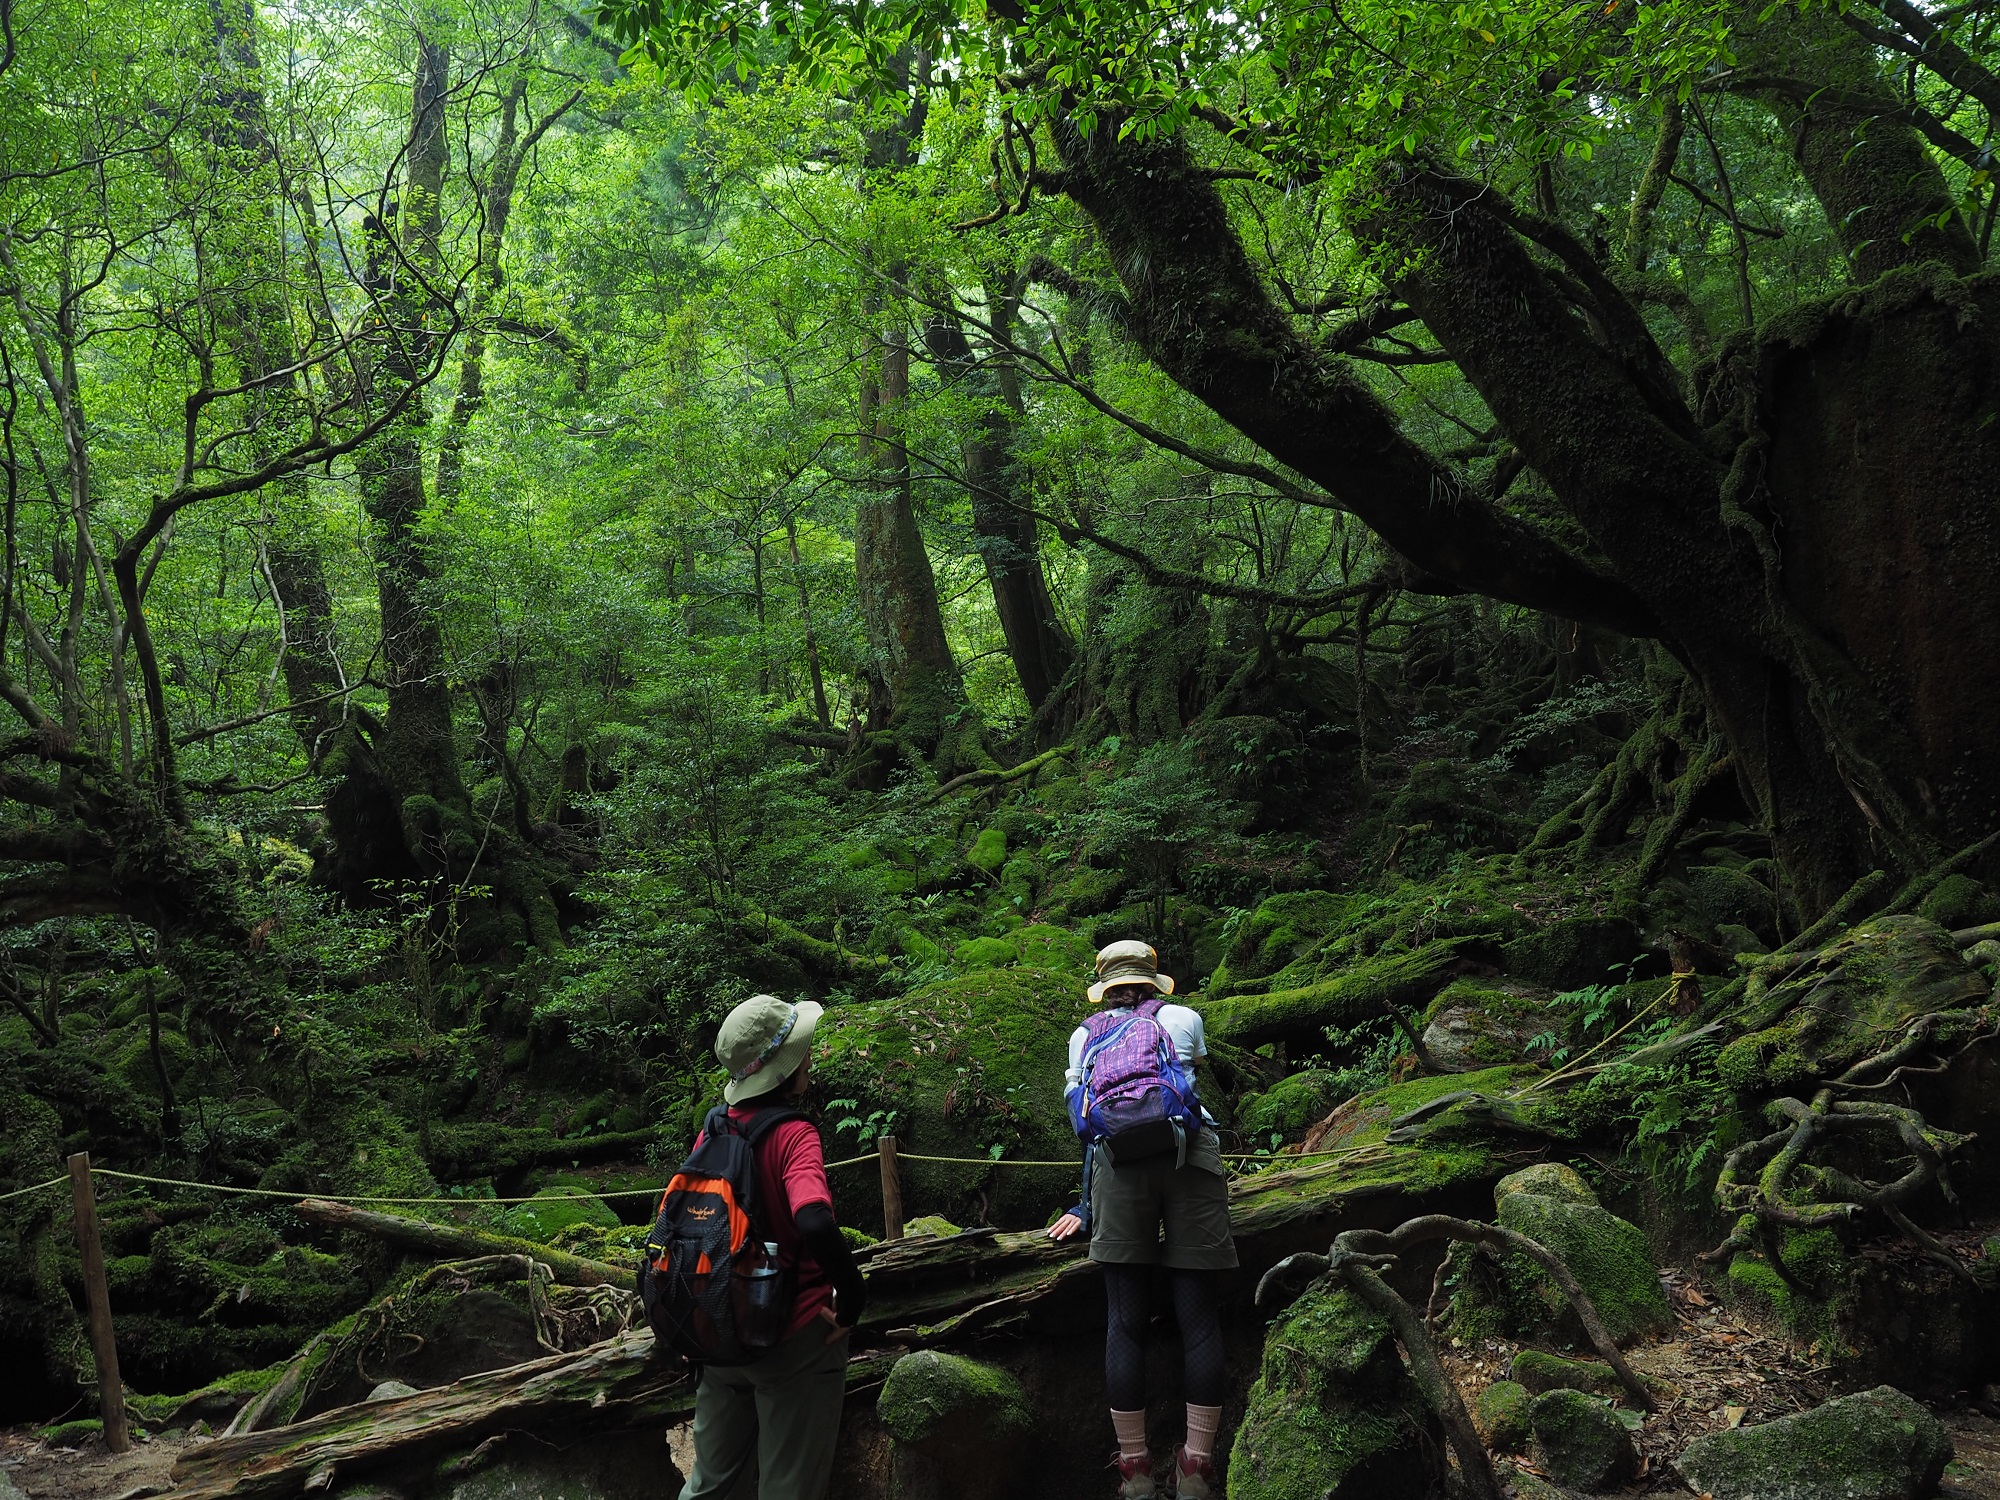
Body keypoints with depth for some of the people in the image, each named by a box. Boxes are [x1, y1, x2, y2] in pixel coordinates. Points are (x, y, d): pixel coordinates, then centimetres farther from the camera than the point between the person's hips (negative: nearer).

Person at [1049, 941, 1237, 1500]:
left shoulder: (1084, 1035, 26)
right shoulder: (1184, 1018, 25)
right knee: (1199, 1316, 2)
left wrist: (1088, 1206, 32)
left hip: (1118, 1157, 0)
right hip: (1191, 1152, 0)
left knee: (1125, 1320, 3)